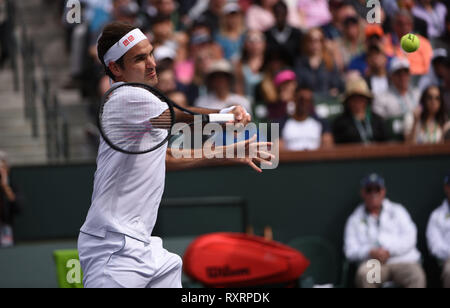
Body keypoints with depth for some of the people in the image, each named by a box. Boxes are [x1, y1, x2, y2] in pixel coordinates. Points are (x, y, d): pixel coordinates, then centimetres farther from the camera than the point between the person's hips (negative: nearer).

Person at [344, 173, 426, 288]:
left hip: (404, 260, 0)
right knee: (363, 274, -37)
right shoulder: (355, 219, 19)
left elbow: (410, 237, 6)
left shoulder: (397, 210, 19)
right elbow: (350, 250, 9)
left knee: (417, 277, -34)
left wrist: (389, 250, -10)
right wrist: (370, 252, -11)